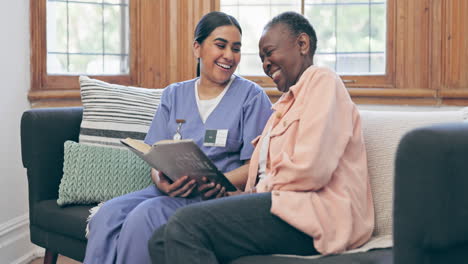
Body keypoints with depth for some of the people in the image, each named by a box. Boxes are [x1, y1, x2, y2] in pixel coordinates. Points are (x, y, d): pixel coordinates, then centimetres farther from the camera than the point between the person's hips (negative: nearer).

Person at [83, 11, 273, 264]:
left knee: (145, 216, -31)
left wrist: (220, 183, -21)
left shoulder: (252, 96, 5)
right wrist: (161, 181, -15)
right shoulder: (173, 95, 17)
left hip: (218, 195, -4)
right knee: (108, 214, -25)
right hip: (169, 190, 4)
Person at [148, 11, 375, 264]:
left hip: (315, 213, -9)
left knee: (186, 224, -26)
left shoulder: (322, 81, 1)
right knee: (160, 242, -10)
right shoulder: (286, 102, 32)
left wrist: (258, 191, -3)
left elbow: (312, 169, -15)